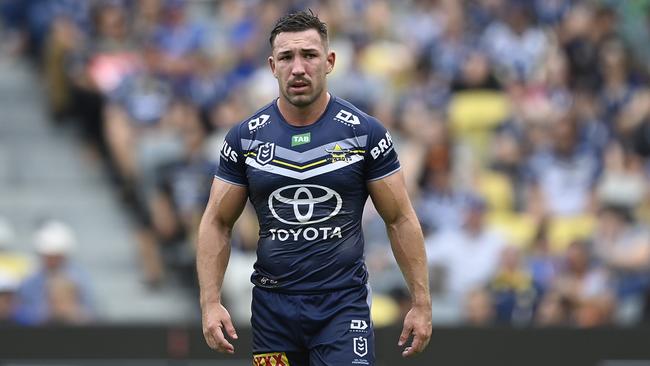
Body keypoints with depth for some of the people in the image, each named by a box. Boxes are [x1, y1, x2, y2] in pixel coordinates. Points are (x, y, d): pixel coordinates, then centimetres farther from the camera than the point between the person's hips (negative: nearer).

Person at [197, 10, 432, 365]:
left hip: (343, 305, -2)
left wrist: (421, 303, -1)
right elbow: (217, 223, 7)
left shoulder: (365, 132, -2)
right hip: (273, 306, 2)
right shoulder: (246, 137, 2)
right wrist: (210, 303, -3)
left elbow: (400, 220, 2)